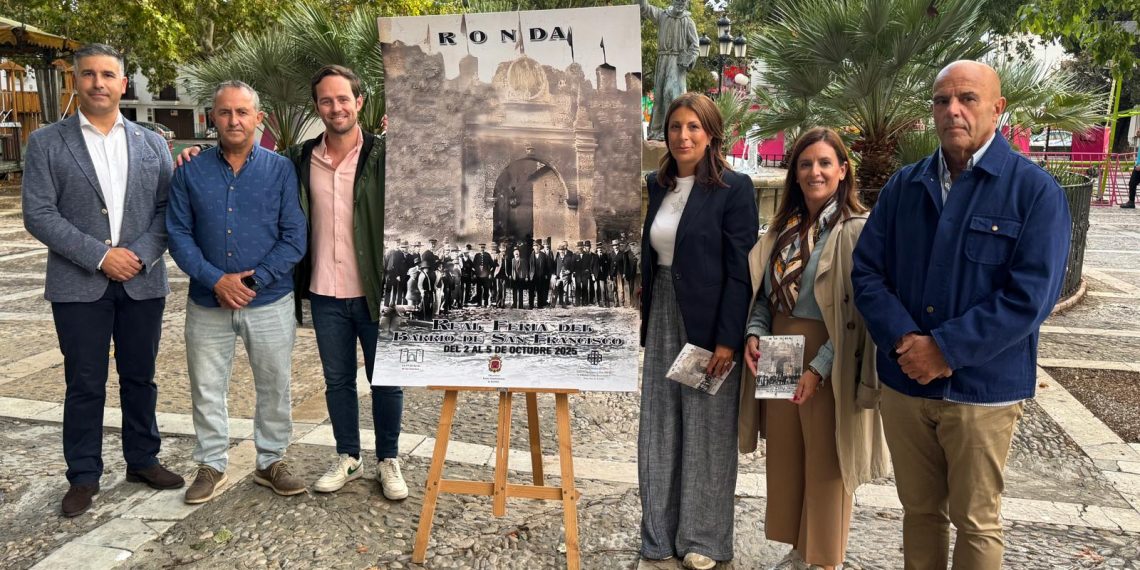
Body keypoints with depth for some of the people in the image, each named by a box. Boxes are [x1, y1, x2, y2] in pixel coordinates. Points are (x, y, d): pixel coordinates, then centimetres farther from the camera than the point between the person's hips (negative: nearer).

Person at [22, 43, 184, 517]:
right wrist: (100, 256, -14)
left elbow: (167, 209, 3)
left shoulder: (152, 144, 8)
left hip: (142, 282, 2)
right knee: (84, 385, 5)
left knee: (140, 378, 12)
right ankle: (83, 476, 18)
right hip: (78, 286, -2)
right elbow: (38, 215, -6)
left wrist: (141, 255, -13)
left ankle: (143, 460, 26)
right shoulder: (47, 143, 1)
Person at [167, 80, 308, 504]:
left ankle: (271, 462, 28)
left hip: (270, 302, -1)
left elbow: (294, 238, -7)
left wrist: (254, 281, -15)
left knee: (275, 387, 10)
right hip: (207, 304, 1)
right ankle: (211, 466, 29)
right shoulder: (190, 172, 1)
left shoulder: (280, 170, -3)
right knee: (207, 389, 12)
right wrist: (216, 280, -15)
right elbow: (179, 234, -2)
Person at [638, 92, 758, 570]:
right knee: (658, 429, 12)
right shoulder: (657, 186, 9)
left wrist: (728, 338, -17)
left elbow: (740, 270, -12)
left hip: (709, 323, -6)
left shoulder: (734, 188, -9)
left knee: (706, 433, 5)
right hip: (662, 317, 6)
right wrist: (645, 320, 10)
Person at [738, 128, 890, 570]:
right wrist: (755, 333, -4)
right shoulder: (785, 228, 9)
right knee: (785, 457, 16)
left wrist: (820, 367, -20)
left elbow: (858, 313, -16)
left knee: (824, 464, 7)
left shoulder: (856, 230, -11)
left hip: (828, 362, -6)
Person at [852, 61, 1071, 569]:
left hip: (982, 389, -3)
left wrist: (945, 349, -18)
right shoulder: (904, 186, 6)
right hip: (903, 383, 4)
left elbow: (1029, 295, -15)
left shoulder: (1035, 191, -6)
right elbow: (867, 271, 0)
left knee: (975, 523, 12)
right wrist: (905, 340, -15)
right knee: (919, 510, 18)